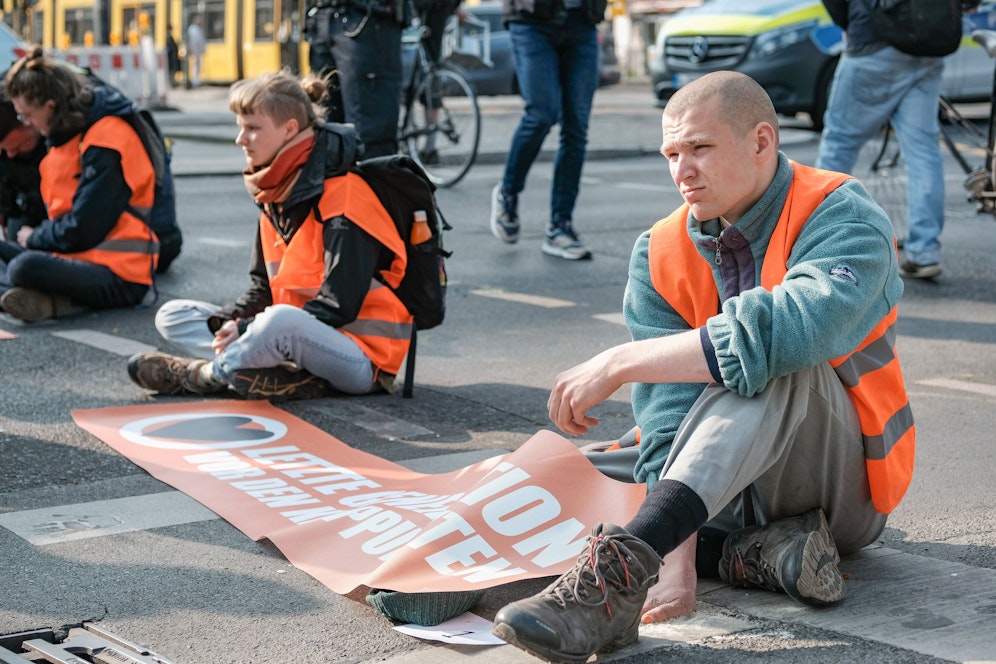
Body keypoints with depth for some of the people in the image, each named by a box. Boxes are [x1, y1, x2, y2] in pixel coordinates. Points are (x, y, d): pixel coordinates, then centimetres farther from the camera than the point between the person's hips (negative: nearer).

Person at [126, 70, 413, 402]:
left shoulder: (343, 195, -17)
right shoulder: (276, 192, 9)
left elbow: (339, 306, -21)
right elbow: (264, 287, 14)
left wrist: (247, 328, -19)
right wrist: (229, 322, -8)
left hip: (362, 356, -9)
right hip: (297, 336, 9)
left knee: (282, 321, -40)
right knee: (172, 315, 5)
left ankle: (206, 374, -10)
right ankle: (292, 378, -16)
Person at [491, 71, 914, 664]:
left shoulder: (844, 220, -17)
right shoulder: (661, 254, -4)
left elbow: (793, 331, -40)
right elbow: (670, 415, -15)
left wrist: (621, 363, -36)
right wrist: (679, 563, -29)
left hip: (845, 486, -5)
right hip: (726, 490, 5)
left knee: (772, 363, -36)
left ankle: (626, 562, -50)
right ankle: (756, 551, -17)